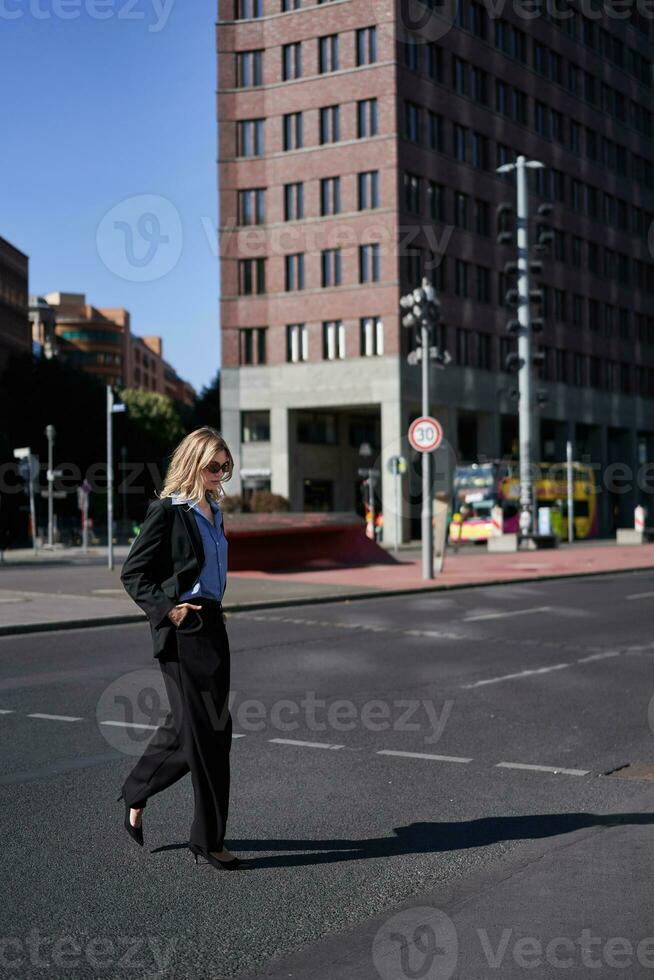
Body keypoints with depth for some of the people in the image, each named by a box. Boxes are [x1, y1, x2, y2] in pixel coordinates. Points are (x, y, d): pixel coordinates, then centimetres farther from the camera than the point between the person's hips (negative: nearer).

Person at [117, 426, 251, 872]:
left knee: (188, 725, 16)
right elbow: (132, 572, -10)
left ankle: (136, 798, 34)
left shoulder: (212, 510, 13)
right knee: (208, 729, -4)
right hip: (183, 631, -8)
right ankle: (209, 840, 7)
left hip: (211, 626, 8)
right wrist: (167, 608, -18)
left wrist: (216, 608, 15)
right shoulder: (167, 510, -11)